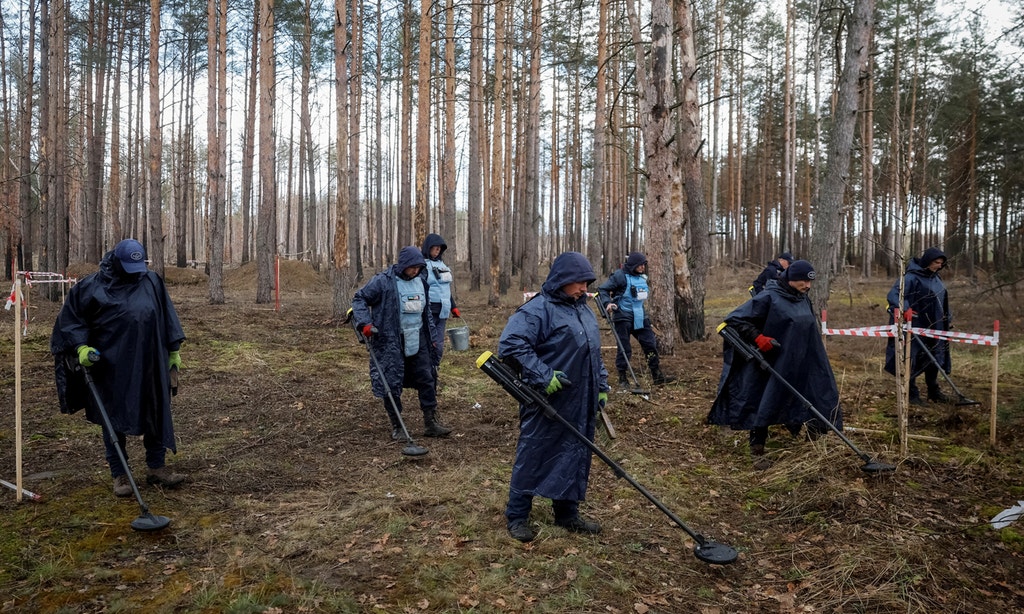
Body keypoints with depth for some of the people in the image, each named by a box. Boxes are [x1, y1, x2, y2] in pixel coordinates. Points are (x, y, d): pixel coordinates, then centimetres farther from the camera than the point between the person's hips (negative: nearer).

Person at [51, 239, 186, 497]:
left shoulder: (152, 282, 3)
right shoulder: (92, 287, -5)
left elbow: (167, 317, 10)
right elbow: (71, 318, 2)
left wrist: (174, 349, 10)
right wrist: (80, 347, -12)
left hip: (149, 365, 3)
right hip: (112, 367, -3)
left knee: (157, 414, 9)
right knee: (114, 418, 6)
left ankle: (156, 467, 22)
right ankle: (119, 474, 19)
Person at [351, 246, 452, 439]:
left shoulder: (420, 282, 9)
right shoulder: (383, 281, -11)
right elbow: (359, 298, -6)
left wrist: (431, 337, 20)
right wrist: (364, 323, -19)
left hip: (417, 341, 6)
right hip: (390, 342, -5)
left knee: (427, 379, 7)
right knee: (392, 383, -1)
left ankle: (431, 423, 18)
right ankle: (396, 426, 15)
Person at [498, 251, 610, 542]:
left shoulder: (585, 310, 13)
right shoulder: (537, 309, -15)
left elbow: (594, 353, 24)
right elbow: (510, 345, -24)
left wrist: (602, 386, 19)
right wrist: (543, 376, -24)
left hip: (581, 405, 8)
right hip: (547, 403, -8)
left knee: (575, 457, 15)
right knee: (533, 457, 2)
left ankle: (567, 514, 30)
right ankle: (517, 516, 16)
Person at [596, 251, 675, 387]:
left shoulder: (642, 277, 9)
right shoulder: (620, 275, -12)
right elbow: (602, 289, -11)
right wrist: (607, 303, -25)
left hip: (639, 316, 7)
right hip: (623, 316, -7)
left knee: (650, 344, 5)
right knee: (624, 348, 0)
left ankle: (657, 376, 13)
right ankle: (622, 378, 13)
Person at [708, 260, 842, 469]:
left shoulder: (804, 300, 9)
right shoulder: (769, 297, -14)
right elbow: (735, 319, -14)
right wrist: (758, 337, -23)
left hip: (803, 367, 7)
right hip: (773, 367, -7)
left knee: (816, 401, 11)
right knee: (764, 406, -1)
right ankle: (757, 452, 11)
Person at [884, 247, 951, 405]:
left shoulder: (935, 278, 12)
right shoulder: (912, 277, -14)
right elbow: (893, 295, -22)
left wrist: (947, 318, 25)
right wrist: (905, 309, -37)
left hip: (934, 328, 8)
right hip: (916, 327, -8)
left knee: (933, 360, 15)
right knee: (913, 361, -1)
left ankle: (934, 392, 29)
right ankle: (912, 394, 9)